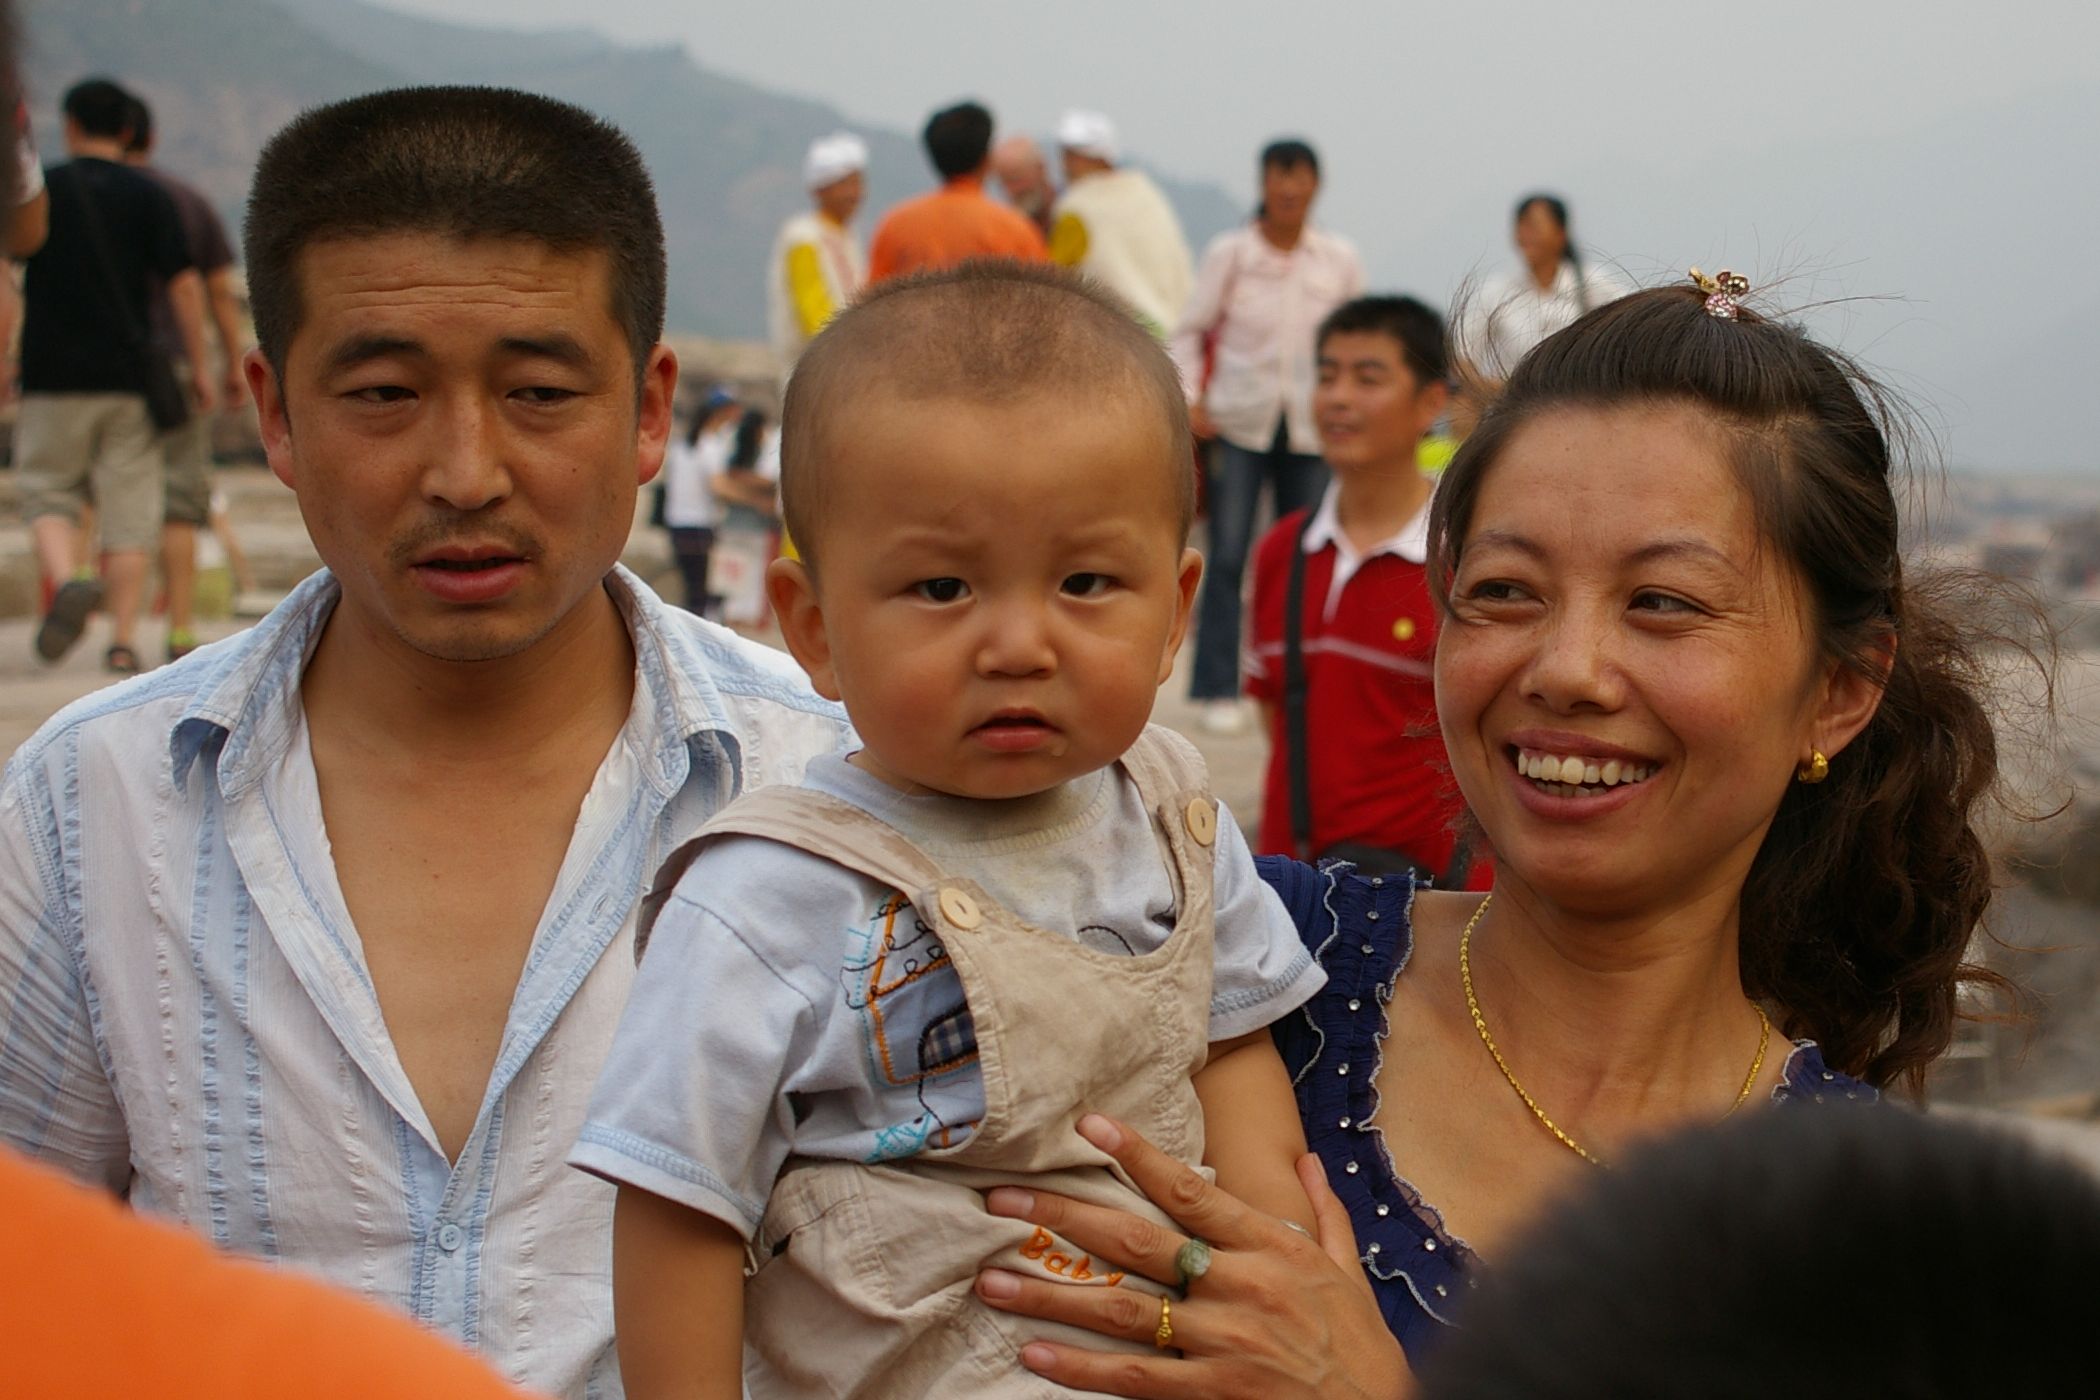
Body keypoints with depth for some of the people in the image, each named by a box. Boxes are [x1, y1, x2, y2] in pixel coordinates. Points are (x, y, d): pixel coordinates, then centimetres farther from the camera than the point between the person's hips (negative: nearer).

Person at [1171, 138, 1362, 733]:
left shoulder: (1340, 259, 5)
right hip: (1239, 422, -2)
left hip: (1312, 425, 2)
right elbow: (1190, 331, 4)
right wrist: (1189, 399, -7)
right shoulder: (1229, 253, 0)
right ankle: (1219, 690, 0)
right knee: (1228, 554, -5)